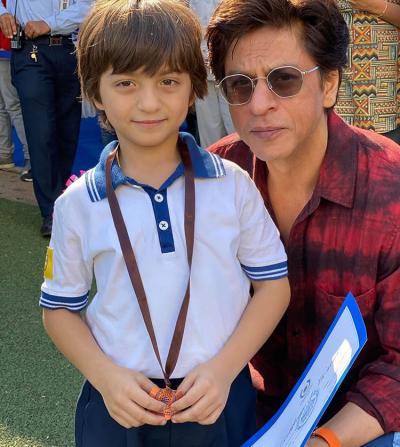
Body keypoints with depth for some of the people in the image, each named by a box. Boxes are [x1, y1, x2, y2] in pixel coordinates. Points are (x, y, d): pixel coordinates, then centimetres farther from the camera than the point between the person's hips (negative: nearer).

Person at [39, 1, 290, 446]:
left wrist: (223, 368, -12)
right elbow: (60, 308, 3)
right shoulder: (77, 205, -5)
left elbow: (273, 284, -1)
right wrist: (105, 376, -12)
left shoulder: (233, 184, -6)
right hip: (120, 406, 0)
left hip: (218, 398, 0)